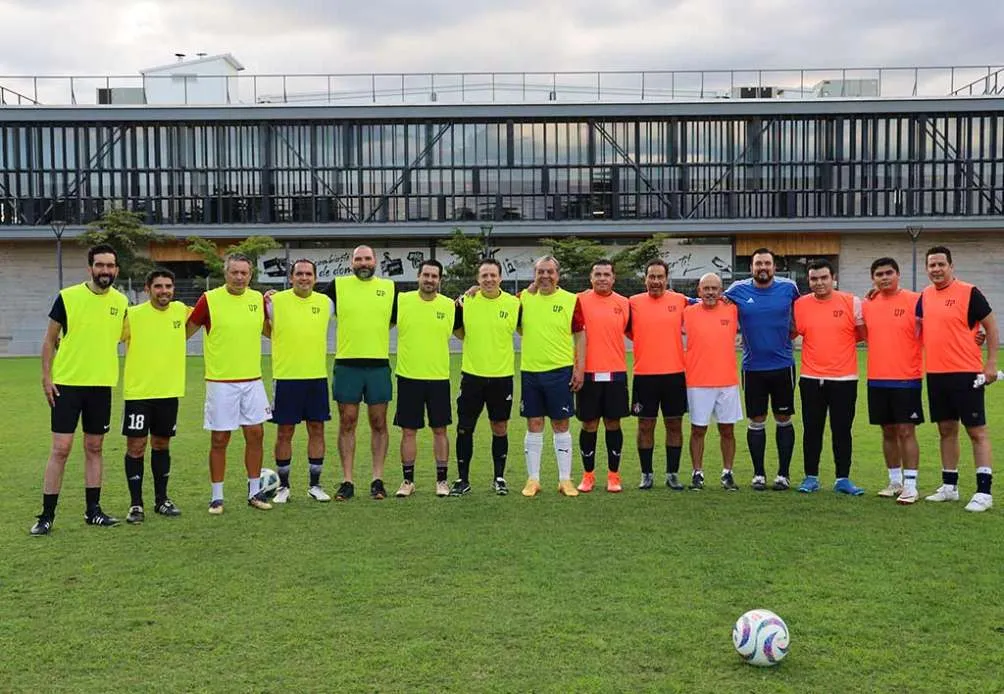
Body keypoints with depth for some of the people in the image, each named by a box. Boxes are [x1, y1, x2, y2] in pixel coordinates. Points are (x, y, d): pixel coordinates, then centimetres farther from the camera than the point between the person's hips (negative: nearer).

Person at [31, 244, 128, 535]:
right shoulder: (67, 297, -6)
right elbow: (49, 340, -1)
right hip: (66, 383, -3)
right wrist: (46, 377, -6)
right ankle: (46, 515, 5)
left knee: (94, 448, 10)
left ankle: (93, 510, 20)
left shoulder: (121, 301, 4)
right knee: (60, 448, -4)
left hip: (102, 385, 3)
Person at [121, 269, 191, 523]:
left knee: (162, 445, 14)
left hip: (169, 391, 4)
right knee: (136, 447, 0)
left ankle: (161, 500, 25)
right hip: (138, 392, -3)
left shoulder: (180, 310, 4)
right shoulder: (133, 314, -9)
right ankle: (136, 504, 11)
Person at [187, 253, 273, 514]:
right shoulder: (209, 299, -7)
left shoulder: (258, 298, 5)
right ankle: (217, 497, 15)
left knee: (255, 434, 7)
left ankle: (255, 492, 20)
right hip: (221, 382, -4)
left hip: (252, 380, 4)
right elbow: (184, 332, 1)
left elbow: (268, 330, 20)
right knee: (219, 439, 3)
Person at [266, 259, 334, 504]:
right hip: (286, 377, -2)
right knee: (284, 432, 4)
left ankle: (315, 485, 19)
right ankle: (283, 486, 18)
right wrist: (263, 303, -8)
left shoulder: (325, 302, 5)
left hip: (317, 376, 3)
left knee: (317, 430, 7)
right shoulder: (276, 301, -3)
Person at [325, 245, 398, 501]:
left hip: (379, 365, 1)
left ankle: (377, 479, 14)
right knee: (347, 424, 4)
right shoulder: (338, 285, 4)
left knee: (379, 424, 6)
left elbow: (401, 319, 16)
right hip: (346, 364, -1)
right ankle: (347, 482, 11)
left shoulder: (390, 287, 7)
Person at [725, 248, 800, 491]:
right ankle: (759, 473, 17)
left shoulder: (788, 287, -1)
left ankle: (783, 473, 17)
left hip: (783, 366, 0)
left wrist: (792, 330, 10)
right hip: (753, 368, 0)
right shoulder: (738, 290, -2)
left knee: (783, 420, 7)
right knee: (756, 422, 6)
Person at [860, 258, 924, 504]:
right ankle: (895, 482, 22)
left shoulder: (915, 300, -6)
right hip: (877, 380, 5)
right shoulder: (868, 305, 8)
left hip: (907, 379, -4)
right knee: (888, 431, 11)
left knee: (906, 431, -3)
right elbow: (863, 335, 19)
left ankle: (910, 486, 3)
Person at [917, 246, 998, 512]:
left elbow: (991, 326, -5)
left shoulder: (969, 293, -7)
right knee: (946, 430, 13)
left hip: (966, 373, -6)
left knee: (977, 431, -3)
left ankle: (984, 491, -2)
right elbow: (918, 327, 22)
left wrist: (991, 363, -10)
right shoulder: (925, 296, 10)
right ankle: (949, 487, 22)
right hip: (935, 374, 6)